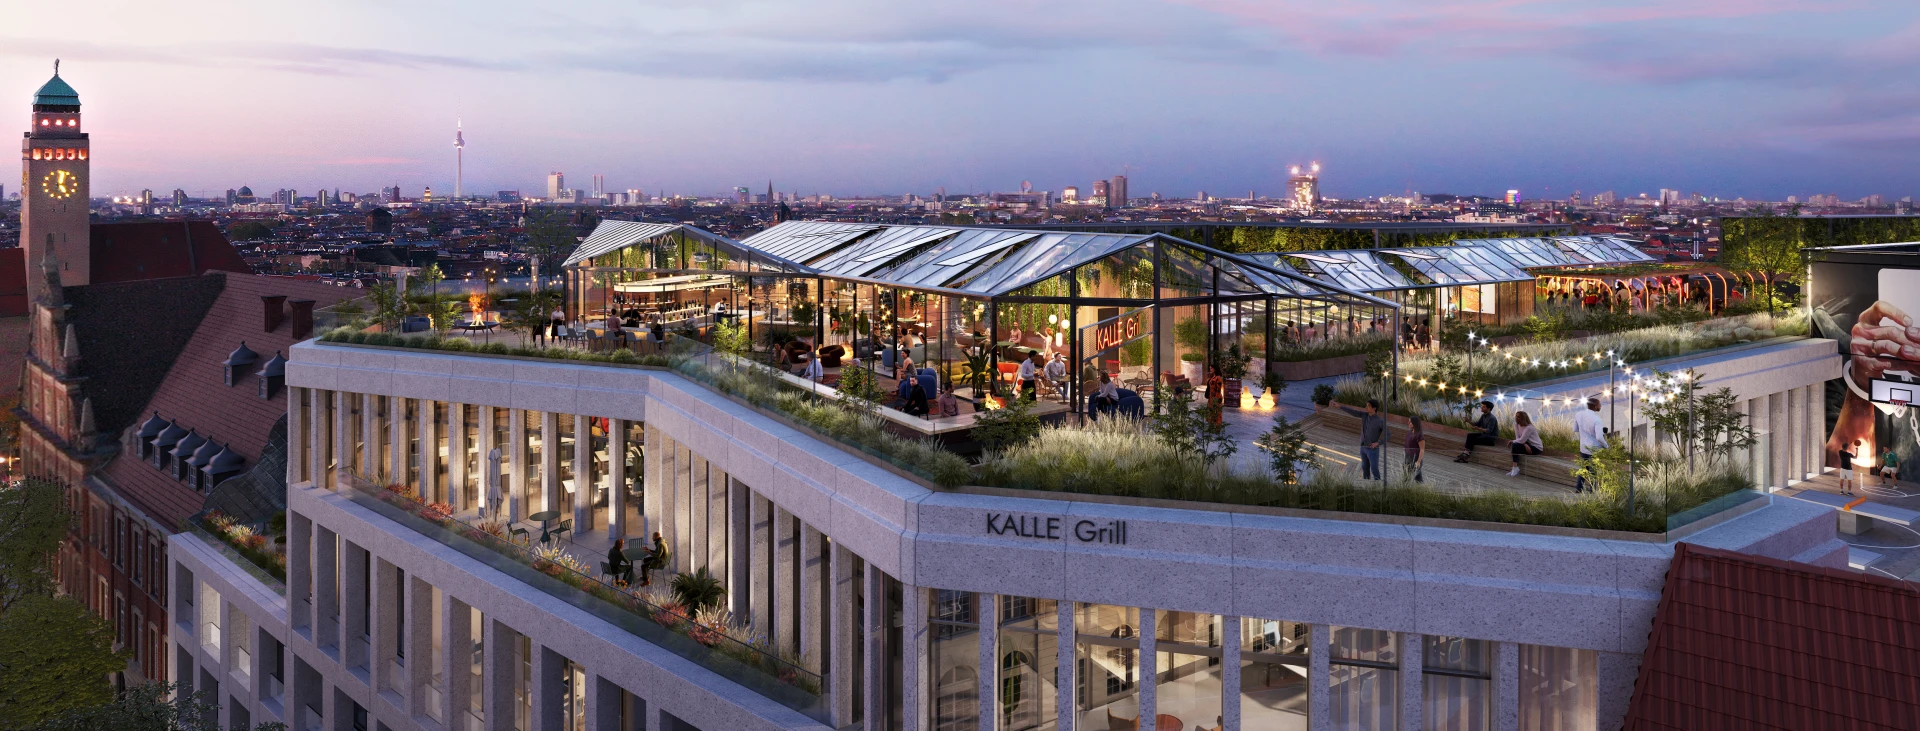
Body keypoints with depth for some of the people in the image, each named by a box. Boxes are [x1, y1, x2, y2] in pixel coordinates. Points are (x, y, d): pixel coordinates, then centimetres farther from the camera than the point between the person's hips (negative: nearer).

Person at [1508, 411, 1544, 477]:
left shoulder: (1528, 428, -22)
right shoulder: (1517, 425, 1)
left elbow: (1521, 440, -25)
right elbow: (1517, 438, -4)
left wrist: (1512, 441, -10)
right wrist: (1525, 444, -21)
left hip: (1537, 448, -8)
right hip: (1528, 446, 8)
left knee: (1515, 445, -24)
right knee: (1515, 445, -18)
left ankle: (1515, 468, -20)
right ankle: (1515, 469, -18)